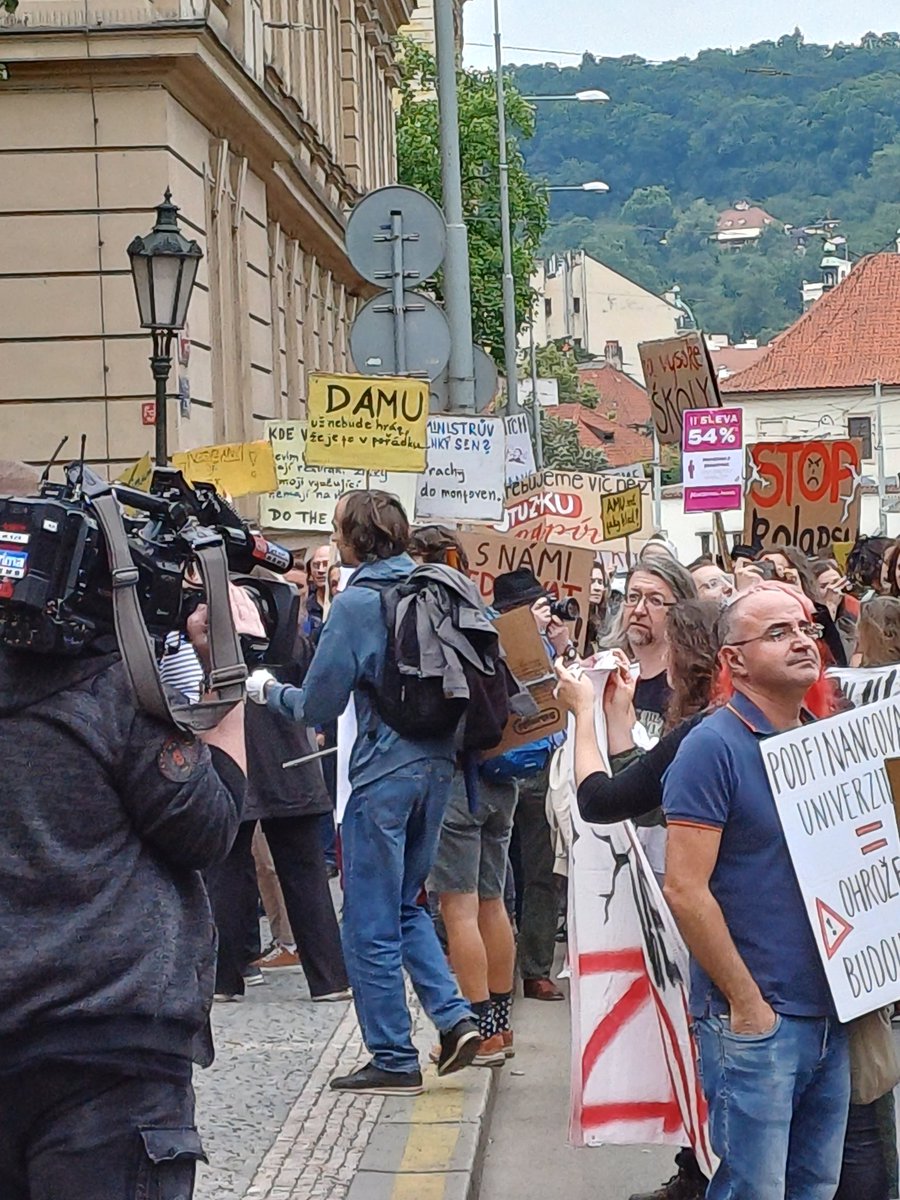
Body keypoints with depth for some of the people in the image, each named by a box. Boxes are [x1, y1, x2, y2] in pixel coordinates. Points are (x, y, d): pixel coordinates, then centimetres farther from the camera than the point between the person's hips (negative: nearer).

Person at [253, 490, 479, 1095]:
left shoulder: (357, 603, -13)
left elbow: (317, 707, -9)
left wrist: (272, 691, 9)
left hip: (385, 773, -7)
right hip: (438, 764, 7)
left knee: (371, 925, 4)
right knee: (406, 903, 21)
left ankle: (395, 1061, 9)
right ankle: (455, 1017, 9)